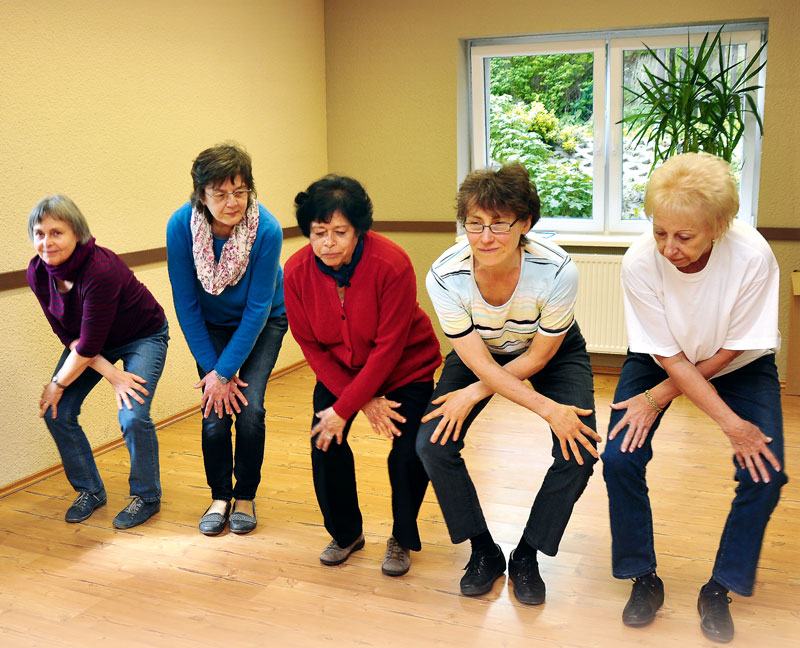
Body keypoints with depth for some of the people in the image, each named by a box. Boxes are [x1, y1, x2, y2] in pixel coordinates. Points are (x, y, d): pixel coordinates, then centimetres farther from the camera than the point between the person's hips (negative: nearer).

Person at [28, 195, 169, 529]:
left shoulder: (101, 271, -36)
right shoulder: (38, 273, -16)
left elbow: (89, 344, -29)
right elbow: (67, 335, -11)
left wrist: (58, 384, -16)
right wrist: (110, 373, -21)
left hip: (143, 337, -6)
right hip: (91, 343, 6)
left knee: (133, 417, -20)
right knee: (56, 412, -4)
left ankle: (147, 496, 6)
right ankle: (90, 491, 17)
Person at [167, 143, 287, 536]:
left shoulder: (266, 230, -31)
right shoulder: (181, 225, -25)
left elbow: (257, 308, -24)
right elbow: (185, 304, -16)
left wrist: (225, 372, -23)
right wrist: (211, 368, -15)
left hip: (263, 322, -1)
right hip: (211, 325, 2)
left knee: (249, 407, -12)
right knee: (214, 414, -8)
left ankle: (245, 497, 11)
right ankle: (220, 496, 16)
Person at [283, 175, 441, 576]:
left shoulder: (391, 264, -30)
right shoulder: (297, 271, -19)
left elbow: (388, 348, -26)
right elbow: (311, 346, -10)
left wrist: (344, 410, -24)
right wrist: (364, 401, -17)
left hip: (405, 368, -3)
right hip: (338, 370, 3)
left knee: (409, 452, -14)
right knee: (325, 444, -9)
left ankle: (402, 539, 15)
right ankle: (346, 533, 18)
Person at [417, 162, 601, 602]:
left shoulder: (557, 271, -33)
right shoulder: (444, 277, -30)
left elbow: (540, 355, -19)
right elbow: (479, 362, -23)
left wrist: (474, 394, -22)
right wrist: (548, 409, -32)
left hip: (554, 352, -1)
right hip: (479, 354, 1)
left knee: (579, 451, -21)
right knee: (432, 444, -17)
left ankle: (526, 558, 4)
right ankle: (483, 553, 7)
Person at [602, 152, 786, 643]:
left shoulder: (754, 257, -32)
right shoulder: (640, 262, -30)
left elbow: (731, 350, -19)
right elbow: (670, 357, -22)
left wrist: (660, 397, -20)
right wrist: (731, 423, -26)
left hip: (739, 365, 0)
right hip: (662, 361, 0)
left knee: (765, 472, -16)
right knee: (620, 458, -17)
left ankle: (720, 590, 7)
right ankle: (644, 579, 7)